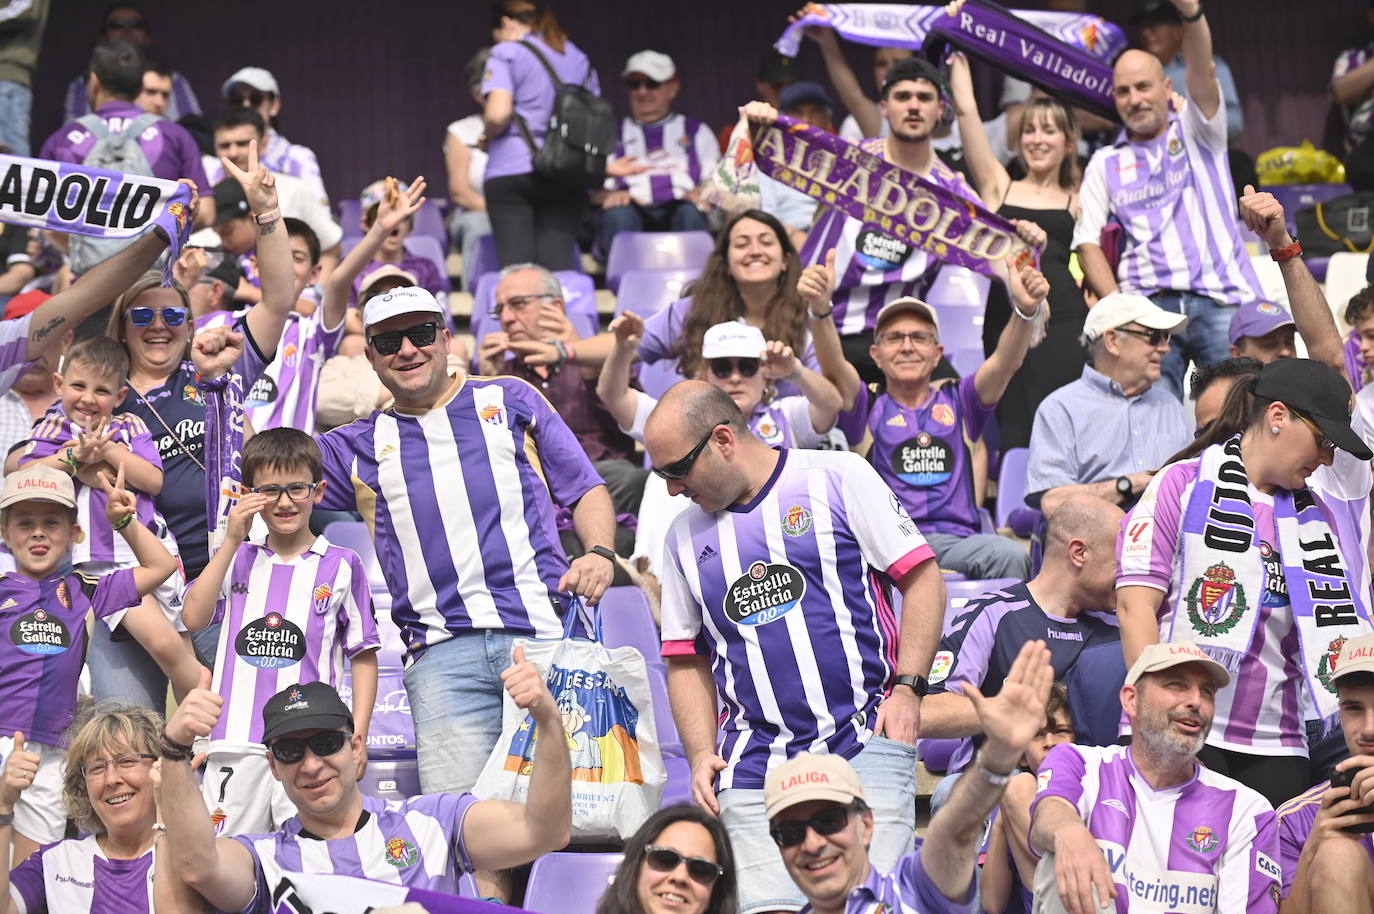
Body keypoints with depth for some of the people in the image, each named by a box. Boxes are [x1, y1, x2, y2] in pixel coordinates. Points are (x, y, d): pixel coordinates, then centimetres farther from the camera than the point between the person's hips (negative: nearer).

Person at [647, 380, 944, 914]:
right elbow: (688, 660, 20)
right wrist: (702, 755, 5)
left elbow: (922, 577, 3)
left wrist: (907, 687, -7)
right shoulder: (685, 537, 15)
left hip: (865, 742, -3)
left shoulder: (838, 477, 3)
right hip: (754, 765, 3)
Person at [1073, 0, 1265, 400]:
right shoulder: (1105, 163, 16)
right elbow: (1087, 242, 9)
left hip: (1220, 300, -1)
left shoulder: (1196, 131, 13)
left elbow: (1203, 72, -7)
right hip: (1148, 304, 1)